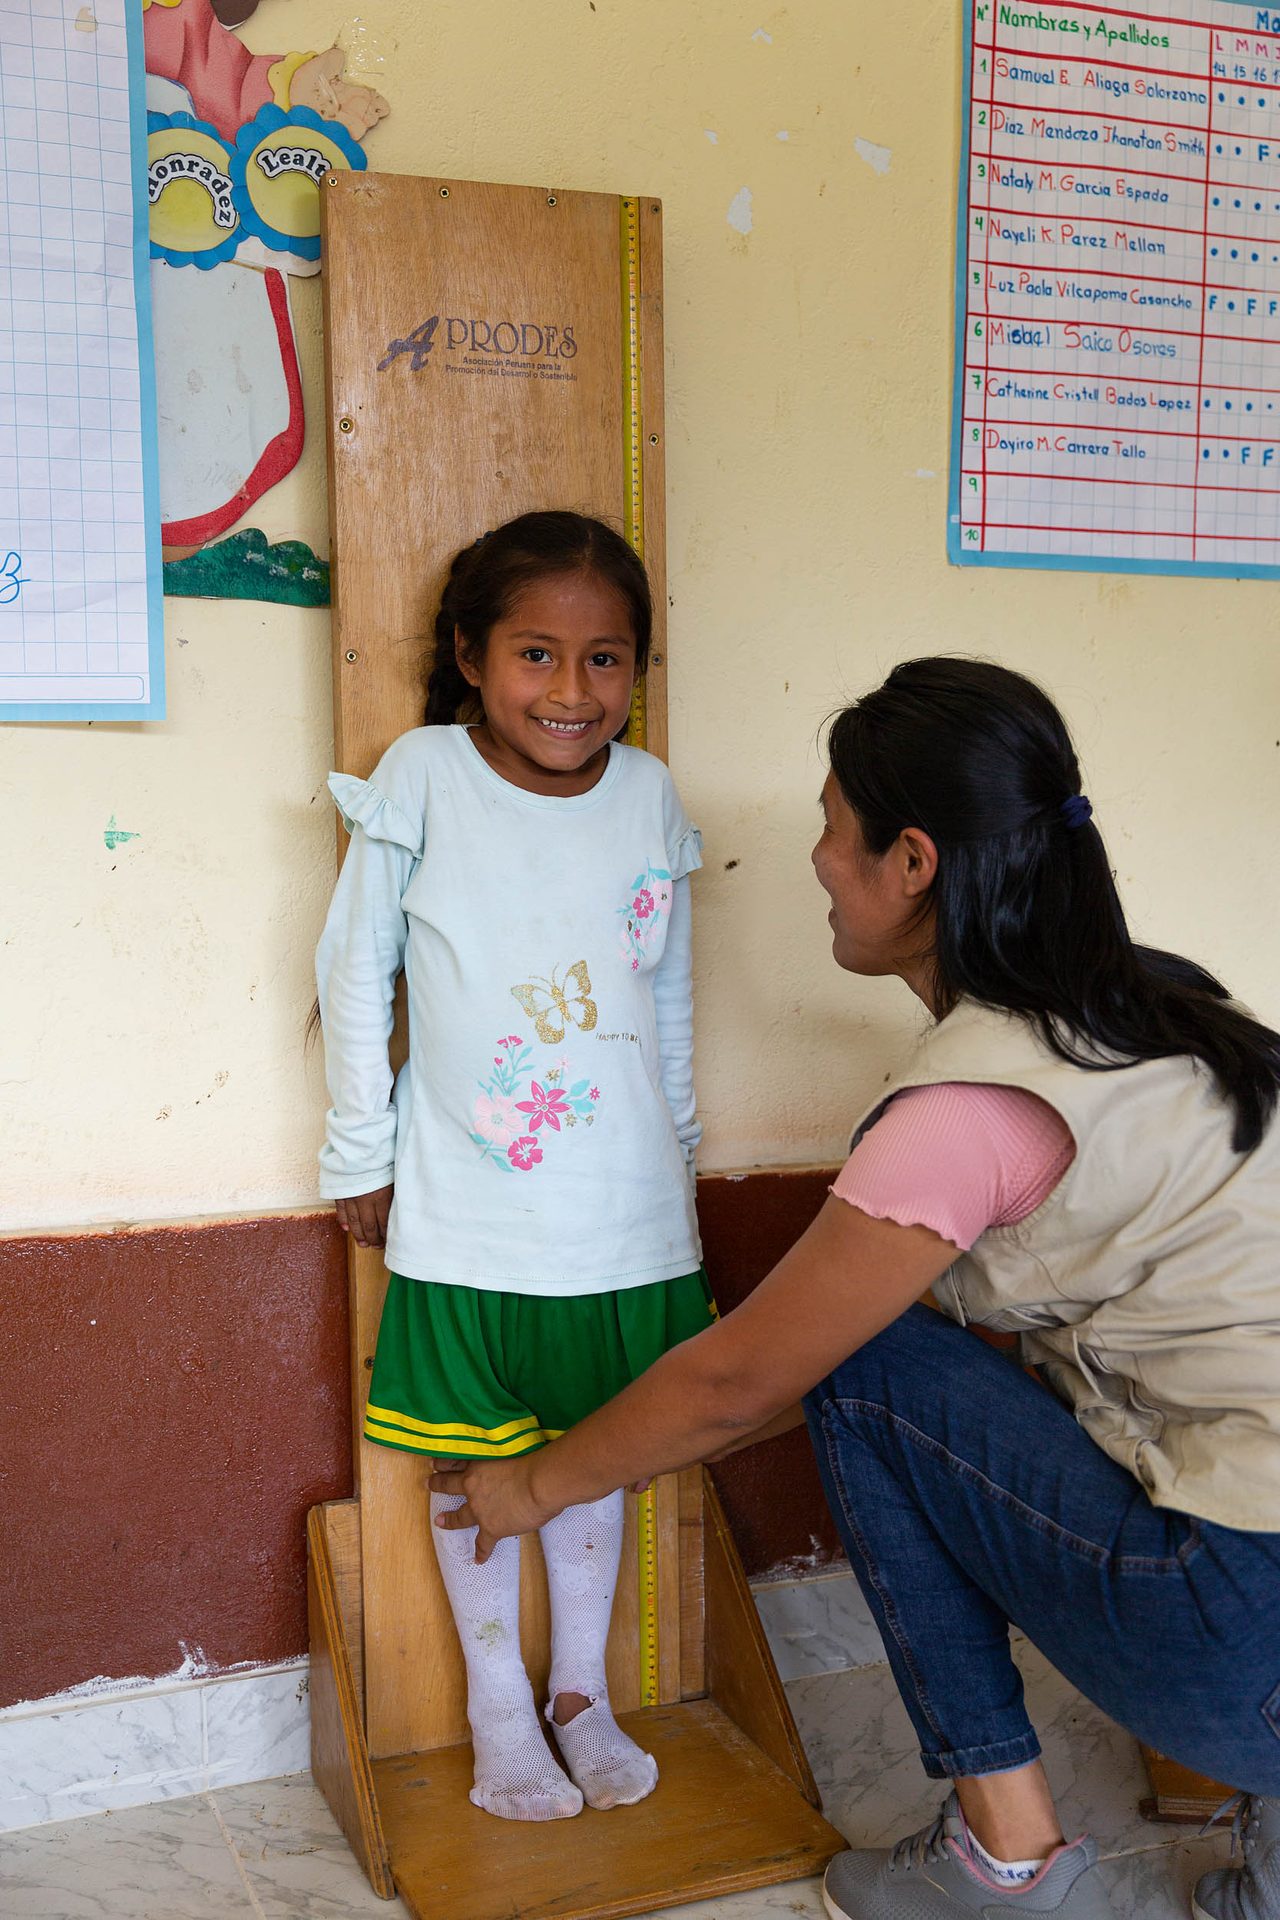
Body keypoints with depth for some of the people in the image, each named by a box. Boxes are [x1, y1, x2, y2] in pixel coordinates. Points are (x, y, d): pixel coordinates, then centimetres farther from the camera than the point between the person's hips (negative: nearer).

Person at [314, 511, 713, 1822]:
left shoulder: (649, 794, -2)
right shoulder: (423, 778, -10)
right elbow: (355, 973, -3)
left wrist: (679, 1151, 16)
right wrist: (361, 1158, 0)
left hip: (626, 1211, 3)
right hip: (466, 1213, -2)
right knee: (475, 1454, 12)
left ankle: (582, 1688, 39)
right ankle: (498, 1706, 35)